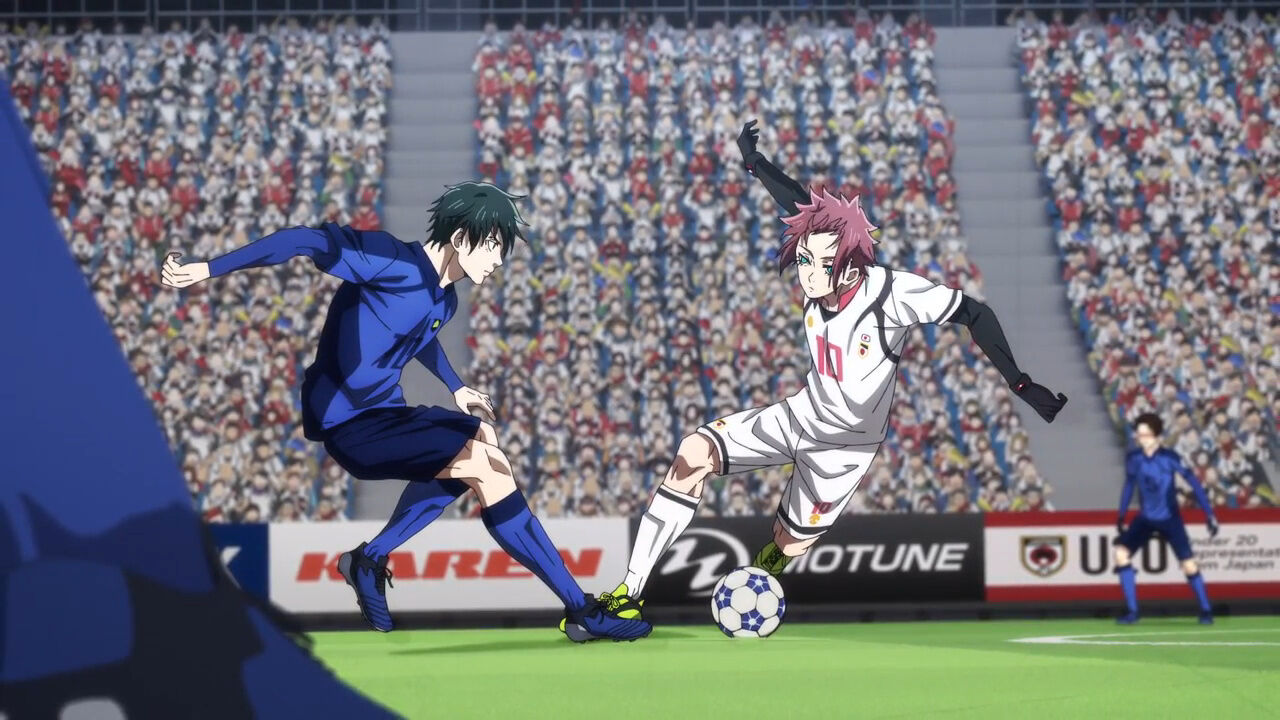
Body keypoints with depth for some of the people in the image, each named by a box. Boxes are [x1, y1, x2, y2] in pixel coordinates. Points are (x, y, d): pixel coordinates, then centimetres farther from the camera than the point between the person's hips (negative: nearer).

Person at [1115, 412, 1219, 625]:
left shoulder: (1169, 458, -19)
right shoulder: (1133, 458, -7)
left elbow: (1194, 483, -14)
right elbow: (1129, 486, 10)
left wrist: (1209, 514, -17)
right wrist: (1121, 516, 11)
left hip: (1170, 519, -4)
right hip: (1145, 519, 4)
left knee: (1189, 564, -11)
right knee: (1121, 553, -12)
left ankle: (1206, 610, 11)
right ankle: (1131, 611, -4)